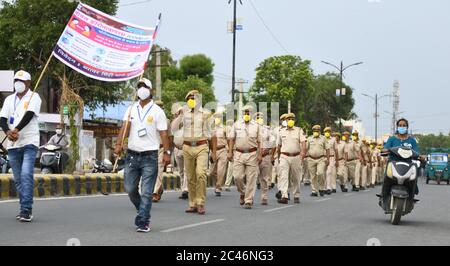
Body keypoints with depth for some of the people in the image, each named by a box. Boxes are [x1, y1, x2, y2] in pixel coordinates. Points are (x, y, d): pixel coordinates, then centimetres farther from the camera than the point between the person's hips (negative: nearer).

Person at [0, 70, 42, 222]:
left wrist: (17, 130, -27)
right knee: (18, 179, 6)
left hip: (29, 142, -5)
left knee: (26, 175, -17)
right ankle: (26, 210, 13)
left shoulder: (33, 97, 1)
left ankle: (26, 210, -18)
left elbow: (29, 115, -15)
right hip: (12, 144, 5)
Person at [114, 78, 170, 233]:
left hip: (149, 156, -4)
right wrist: (119, 144, -16)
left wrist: (167, 152, -11)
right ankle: (143, 211, 31)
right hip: (132, 155, 4)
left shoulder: (157, 111, 1)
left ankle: (143, 222, -3)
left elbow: (163, 133, -2)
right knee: (130, 189, 7)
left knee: (146, 192, -6)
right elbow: (125, 128, 0)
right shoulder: (131, 109, 10)